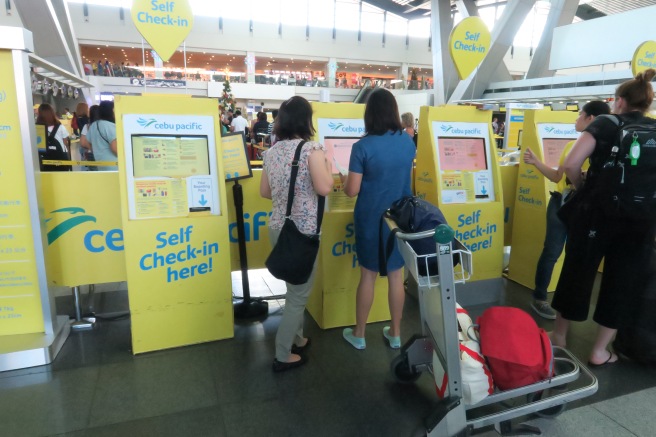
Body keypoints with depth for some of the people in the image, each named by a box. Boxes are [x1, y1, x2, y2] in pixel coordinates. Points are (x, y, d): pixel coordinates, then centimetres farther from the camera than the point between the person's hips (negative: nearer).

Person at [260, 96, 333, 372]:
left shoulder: (271, 152, 7)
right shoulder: (311, 149, -13)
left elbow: (265, 192, 14)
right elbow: (324, 188, -19)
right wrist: (327, 163, -2)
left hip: (278, 227, 8)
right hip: (302, 231, -7)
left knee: (295, 288, 24)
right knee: (299, 294, 6)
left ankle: (296, 338, 38)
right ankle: (283, 356, 17)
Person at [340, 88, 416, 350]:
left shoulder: (363, 147, -16)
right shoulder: (408, 143, -1)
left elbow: (352, 191, -15)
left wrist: (343, 179, 7)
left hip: (371, 220, -3)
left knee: (368, 276, 9)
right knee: (396, 275, 13)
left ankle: (359, 335, 25)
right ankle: (395, 334, 27)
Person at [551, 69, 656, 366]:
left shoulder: (606, 124, -3)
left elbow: (571, 164, -15)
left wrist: (582, 189, 2)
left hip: (597, 212, -3)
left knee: (577, 272, 12)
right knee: (623, 283, 13)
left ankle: (559, 337, 27)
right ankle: (599, 351, 23)